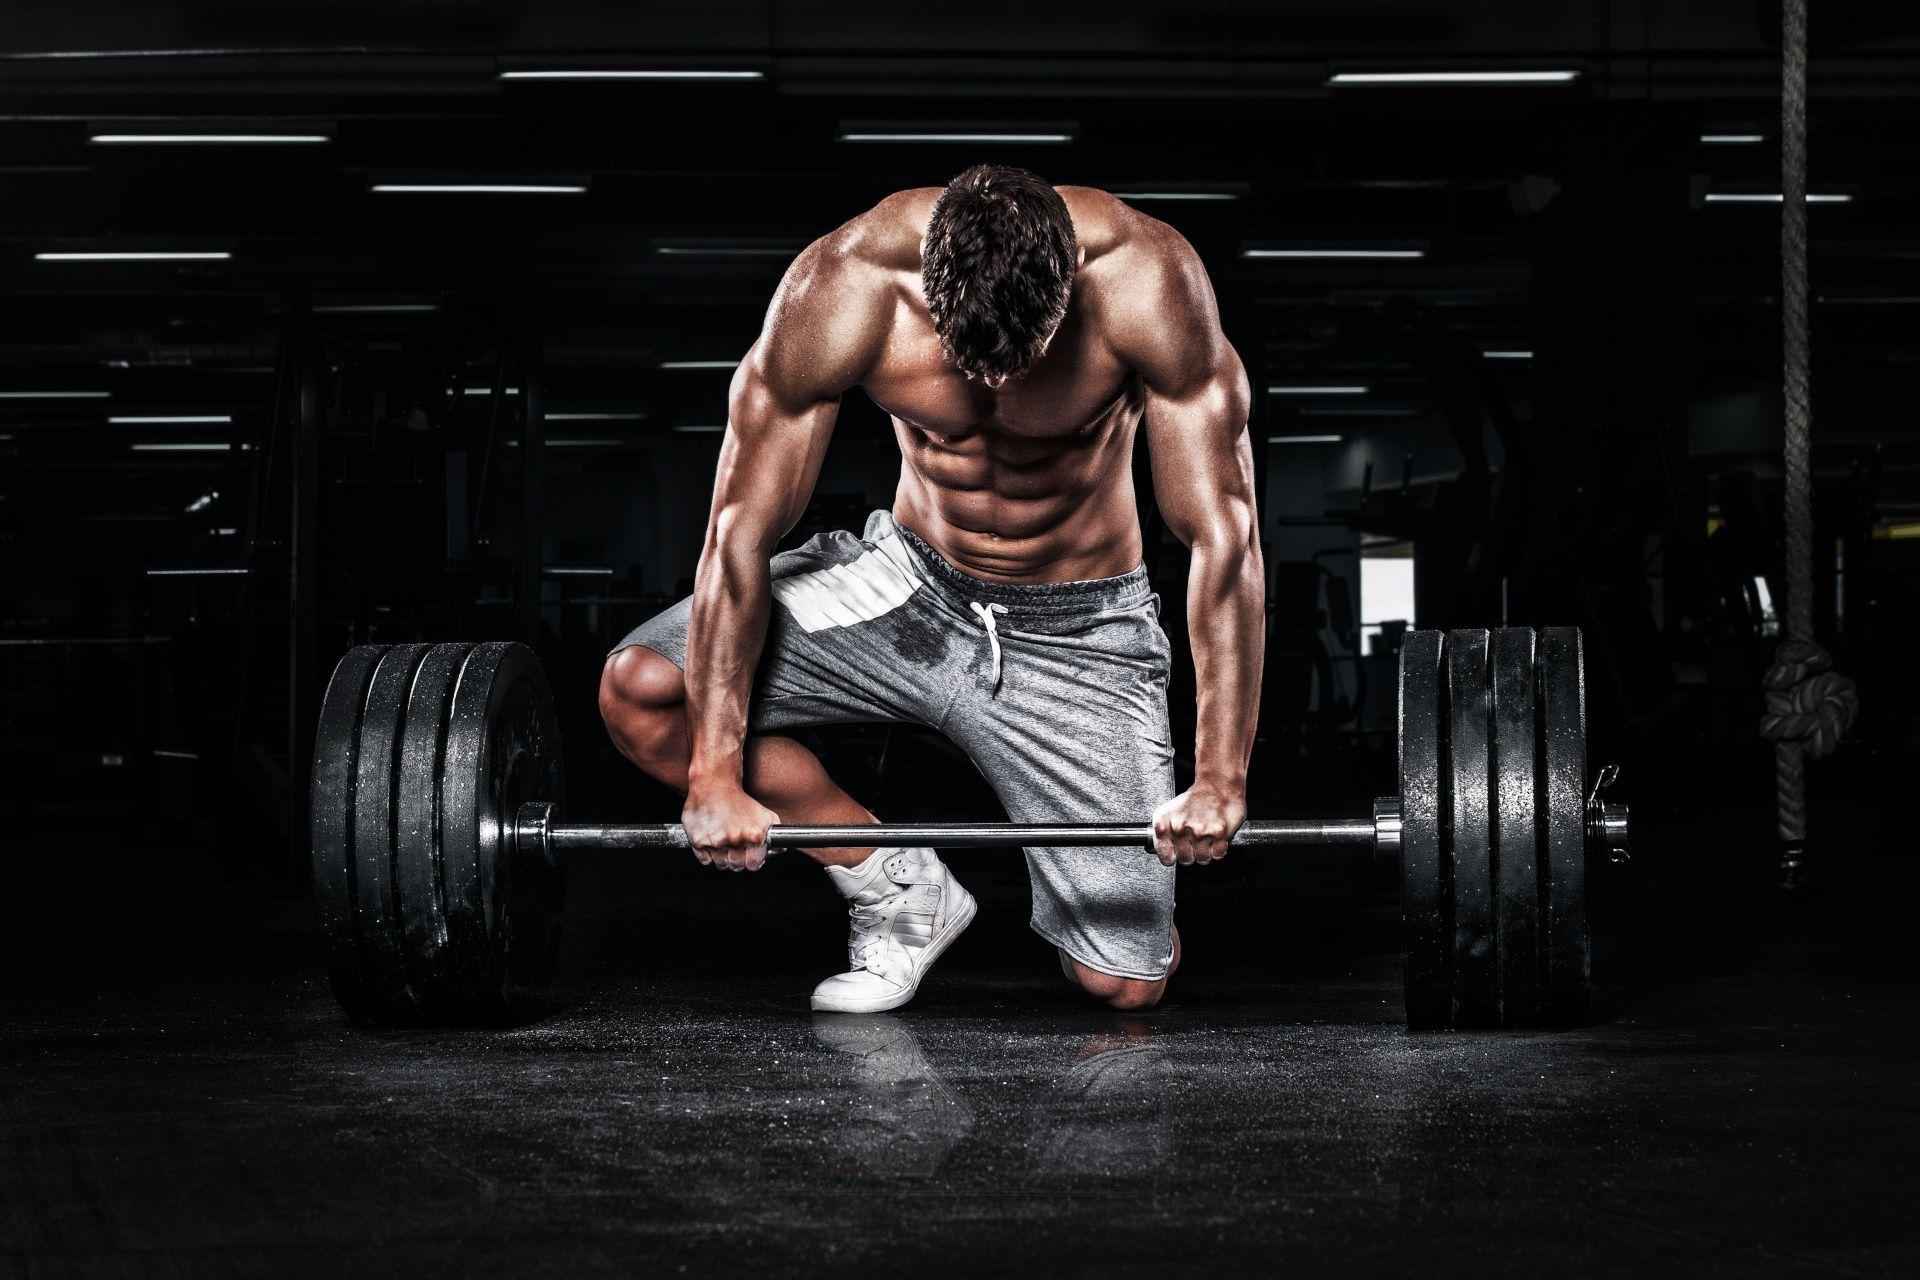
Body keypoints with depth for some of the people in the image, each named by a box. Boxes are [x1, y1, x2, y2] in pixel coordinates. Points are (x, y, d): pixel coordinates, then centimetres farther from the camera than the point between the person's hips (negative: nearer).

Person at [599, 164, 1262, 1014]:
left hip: (1076, 632, -2)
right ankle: (901, 894, 0)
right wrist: (716, 776, -23)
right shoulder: (844, 287, -26)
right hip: (909, 586, 2)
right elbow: (742, 528, -21)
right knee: (639, 689, -19)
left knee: (1127, 983, -11)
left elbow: (1222, 535, -24)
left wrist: (1220, 782, -28)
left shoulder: (1147, 280, -28)